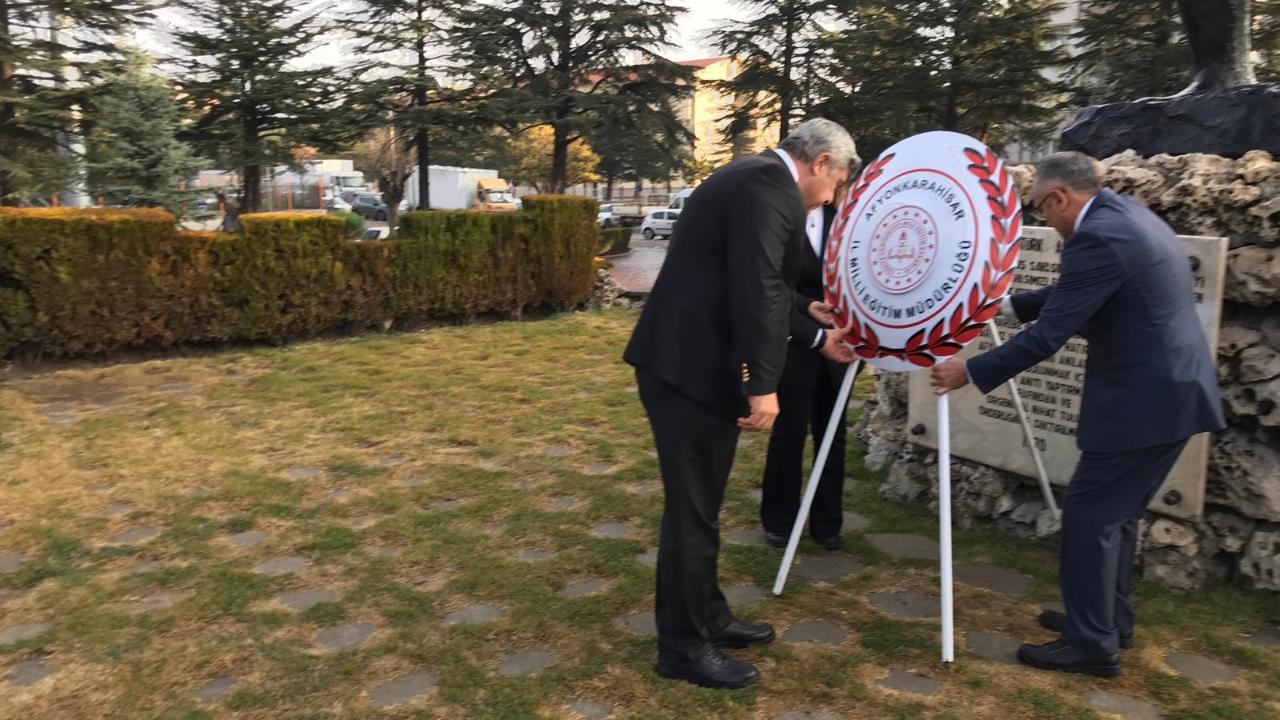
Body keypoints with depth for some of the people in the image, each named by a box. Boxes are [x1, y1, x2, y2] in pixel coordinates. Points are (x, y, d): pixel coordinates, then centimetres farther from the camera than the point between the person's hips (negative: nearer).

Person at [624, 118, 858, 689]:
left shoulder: (756, 176, 20)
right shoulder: (771, 182, -12)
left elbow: (756, 285, 27)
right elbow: (756, 287, -23)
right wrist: (762, 383, -23)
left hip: (692, 361, 11)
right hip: (690, 367, -11)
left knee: (700, 503, 19)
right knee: (692, 508, 1)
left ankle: (706, 617, 33)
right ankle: (683, 646, 15)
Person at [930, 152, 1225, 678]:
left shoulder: (1098, 236, -21)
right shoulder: (1127, 216, 12)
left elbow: (1048, 335, -21)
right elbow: (1072, 297, 23)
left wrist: (970, 373, -13)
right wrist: (1007, 304, 27)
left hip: (1144, 399, -10)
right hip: (1172, 390, 10)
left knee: (1089, 514, -1)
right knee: (1115, 512, 19)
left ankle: (1092, 643, 8)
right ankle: (1110, 619, 32)